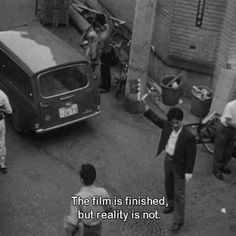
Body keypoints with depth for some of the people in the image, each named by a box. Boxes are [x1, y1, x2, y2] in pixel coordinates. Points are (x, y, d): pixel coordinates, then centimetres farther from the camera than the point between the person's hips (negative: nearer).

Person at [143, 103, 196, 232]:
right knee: (168, 186, 27)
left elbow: (191, 155, -20)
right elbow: (157, 119, 7)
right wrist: (146, 108, -2)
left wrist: (188, 172, -16)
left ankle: (178, 221, 13)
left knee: (179, 194, 2)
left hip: (179, 165, -7)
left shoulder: (188, 136, -28)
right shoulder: (167, 125, -11)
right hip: (168, 159, 7)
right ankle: (171, 204, 53)